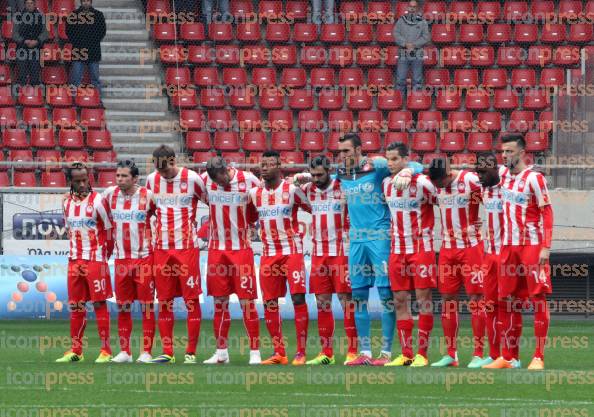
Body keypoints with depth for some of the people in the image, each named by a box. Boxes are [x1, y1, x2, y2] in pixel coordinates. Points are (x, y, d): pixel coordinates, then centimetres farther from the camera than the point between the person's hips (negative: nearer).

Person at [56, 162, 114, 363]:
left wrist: (105, 254, 1)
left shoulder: (97, 201, -9)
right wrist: (77, 251, 12)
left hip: (96, 260, -6)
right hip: (75, 261, 6)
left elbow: (109, 229, -5)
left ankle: (106, 350, -2)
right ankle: (75, 351, 13)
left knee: (99, 303, -5)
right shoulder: (67, 202, 9)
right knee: (76, 306, 8)